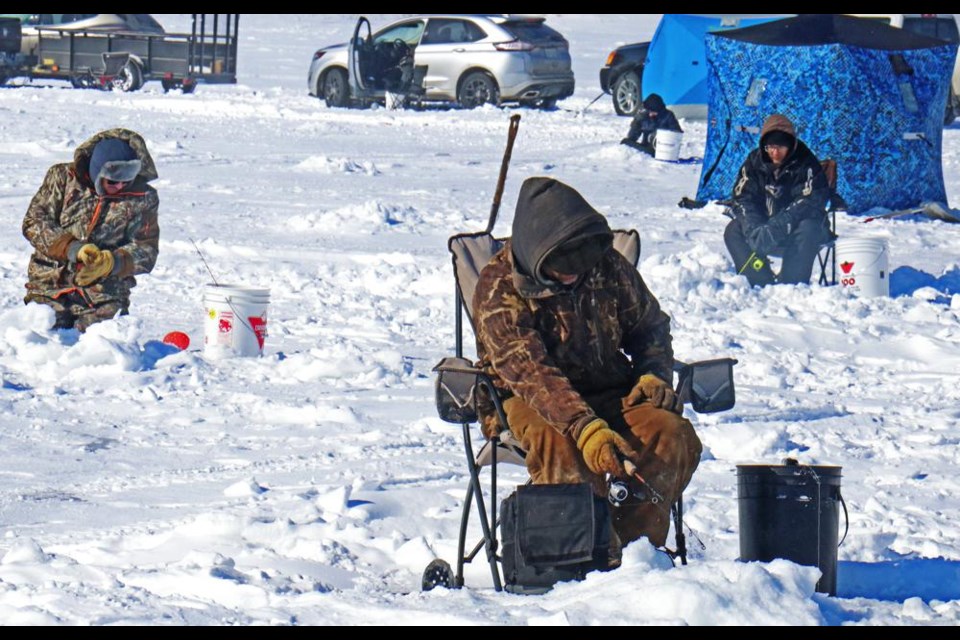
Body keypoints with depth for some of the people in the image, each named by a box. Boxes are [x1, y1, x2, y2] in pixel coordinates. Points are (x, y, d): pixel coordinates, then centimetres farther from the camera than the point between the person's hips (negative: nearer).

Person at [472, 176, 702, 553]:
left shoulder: (609, 267, 0)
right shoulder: (499, 289, -16)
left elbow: (649, 326, 18)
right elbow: (530, 372, -28)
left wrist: (654, 374, -4)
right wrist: (585, 428, -41)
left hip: (609, 393, 5)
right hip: (526, 400, -4)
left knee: (671, 432, -24)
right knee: (562, 444, -38)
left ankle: (637, 543, -20)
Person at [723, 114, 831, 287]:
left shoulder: (806, 164, -15)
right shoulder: (754, 161, -3)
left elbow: (808, 202, -25)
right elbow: (743, 198, -8)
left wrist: (777, 228, -37)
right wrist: (754, 229, -28)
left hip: (796, 226, -4)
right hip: (764, 223, 4)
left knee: (808, 230, -36)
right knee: (733, 231, -20)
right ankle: (762, 284, -25)